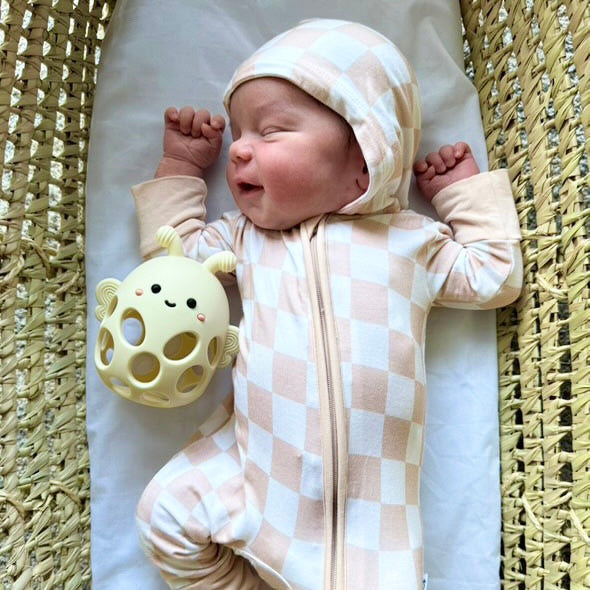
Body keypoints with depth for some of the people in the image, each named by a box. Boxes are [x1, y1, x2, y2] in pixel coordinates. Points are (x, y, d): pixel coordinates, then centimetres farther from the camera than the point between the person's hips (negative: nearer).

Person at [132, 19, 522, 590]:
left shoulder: (412, 240, 5)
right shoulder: (244, 236, 8)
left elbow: (496, 277, 14)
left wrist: (467, 191, 12)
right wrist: (180, 168, 17)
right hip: (250, 461, 2)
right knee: (165, 513, -8)